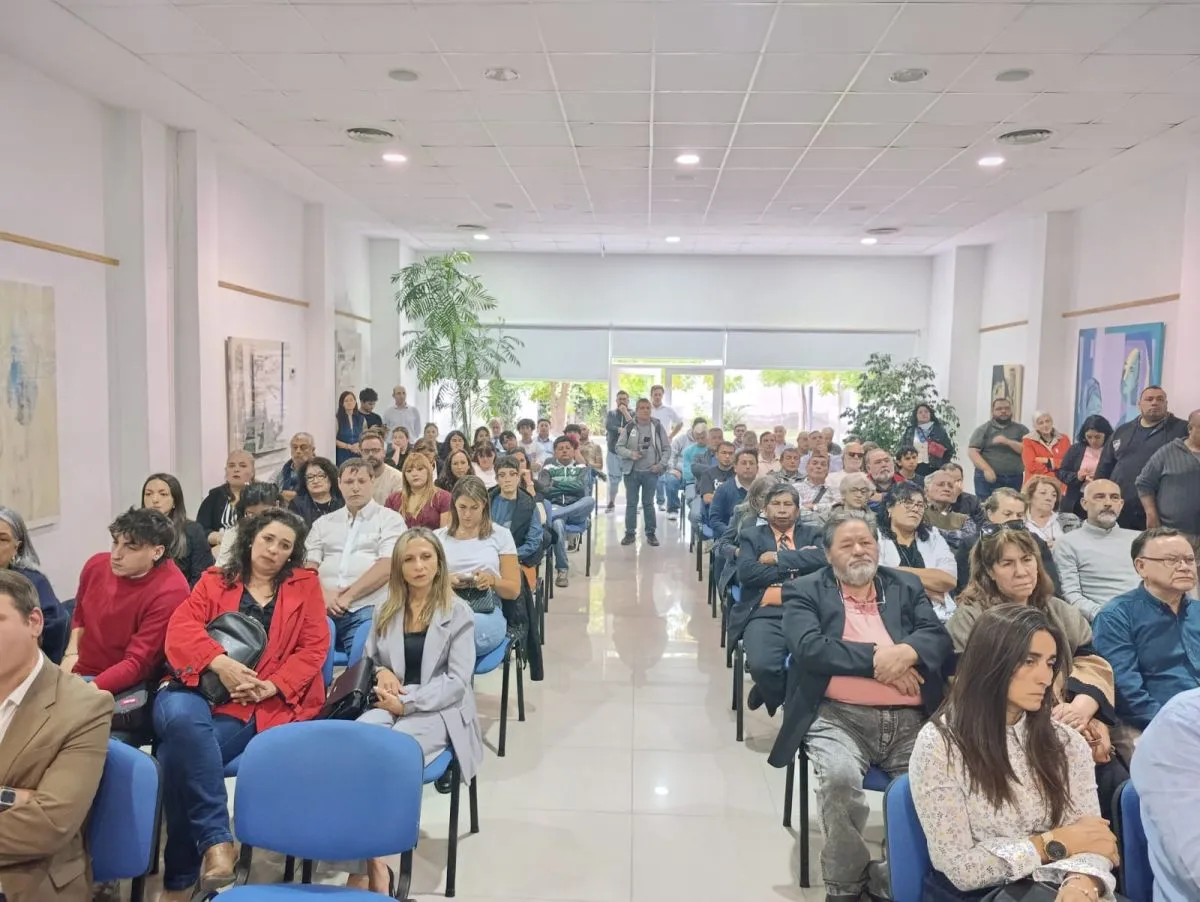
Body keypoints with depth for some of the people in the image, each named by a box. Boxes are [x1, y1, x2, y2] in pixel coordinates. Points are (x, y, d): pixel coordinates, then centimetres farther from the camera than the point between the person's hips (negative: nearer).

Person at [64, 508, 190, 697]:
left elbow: (137, 663, -23)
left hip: (128, 686, -6)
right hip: (80, 674, 6)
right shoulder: (96, 564, -4)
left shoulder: (170, 592, -24)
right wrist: (71, 653, 3)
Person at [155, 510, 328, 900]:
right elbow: (181, 627, 0)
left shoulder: (305, 585, 13)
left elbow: (314, 648, 4)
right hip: (198, 689, 2)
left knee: (179, 751, -29)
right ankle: (216, 839, -28)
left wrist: (272, 685, -12)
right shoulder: (214, 581, 16)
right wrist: (220, 663, -18)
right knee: (180, 718, -36)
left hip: (257, 706, -2)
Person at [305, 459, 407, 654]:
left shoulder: (390, 519, 8)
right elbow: (309, 566, 13)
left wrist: (349, 595, -11)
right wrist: (323, 595, -8)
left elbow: (387, 566, -5)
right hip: (324, 608, 3)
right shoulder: (324, 523, 22)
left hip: (368, 609, -3)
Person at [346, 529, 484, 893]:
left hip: (437, 711, -3)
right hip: (390, 704, 4)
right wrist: (381, 672, -4)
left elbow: (457, 680, -6)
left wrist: (408, 702, -17)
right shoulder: (386, 611, 15)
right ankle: (368, 858, -31)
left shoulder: (459, 613, 1)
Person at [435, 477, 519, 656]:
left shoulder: (500, 535, 11)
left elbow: (513, 590, 10)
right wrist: (446, 581, -9)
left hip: (487, 613, -1)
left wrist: (492, 580, -11)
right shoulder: (438, 537, 15)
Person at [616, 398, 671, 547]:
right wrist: (630, 454, -15)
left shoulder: (658, 426, 0)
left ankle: (651, 533, 15)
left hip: (651, 472, 0)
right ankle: (630, 533, 13)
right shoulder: (629, 427, 0)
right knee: (631, 503, 5)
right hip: (632, 471, 0)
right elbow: (619, 447, 2)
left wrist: (661, 464, -7)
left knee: (648, 503, 5)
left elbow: (667, 448, 4)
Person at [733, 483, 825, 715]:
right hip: (765, 614, -1)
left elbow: (822, 559, -3)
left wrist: (778, 558, -2)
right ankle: (780, 698, 6)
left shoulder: (812, 534, 21)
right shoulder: (751, 535, 17)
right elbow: (746, 572, -2)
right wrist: (797, 564, 0)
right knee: (762, 665, -31)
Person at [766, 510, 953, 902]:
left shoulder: (906, 586, 18)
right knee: (839, 777, -31)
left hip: (910, 718, 3)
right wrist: (876, 658, -11)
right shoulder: (805, 591, 7)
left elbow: (940, 638, 7)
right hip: (839, 716, -3)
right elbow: (808, 647, -8)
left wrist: (906, 652, -15)